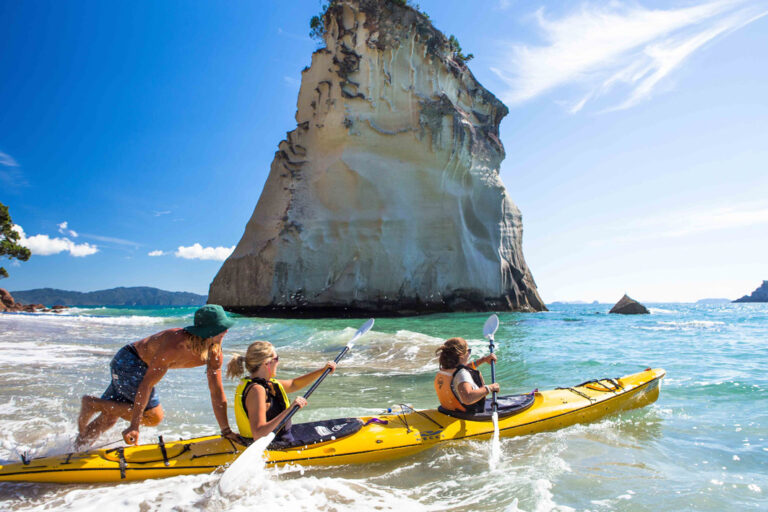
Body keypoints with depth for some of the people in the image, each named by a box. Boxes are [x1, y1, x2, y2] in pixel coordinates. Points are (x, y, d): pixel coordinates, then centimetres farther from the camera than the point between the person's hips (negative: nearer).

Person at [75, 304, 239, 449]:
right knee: (154, 416, -12)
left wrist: (226, 431, -10)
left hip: (141, 366, 7)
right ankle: (93, 404, -4)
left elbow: (217, 394, -9)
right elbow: (147, 383, -33)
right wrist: (134, 426, -33)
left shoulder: (215, 354, -15)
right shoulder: (175, 344, -36)